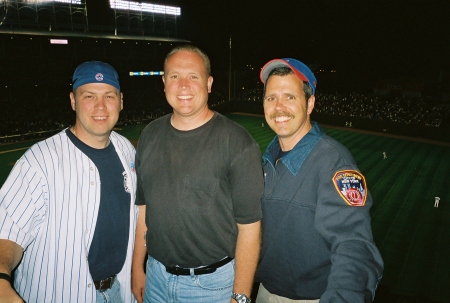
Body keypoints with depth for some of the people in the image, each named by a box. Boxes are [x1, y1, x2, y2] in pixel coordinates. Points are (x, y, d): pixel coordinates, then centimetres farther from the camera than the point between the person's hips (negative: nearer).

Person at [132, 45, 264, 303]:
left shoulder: (237, 142, -17)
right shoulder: (150, 135, 0)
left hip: (213, 281, -4)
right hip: (156, 275, 5)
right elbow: (143, 206, 7)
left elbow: (249, 226, -15)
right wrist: (138, 268, 8)